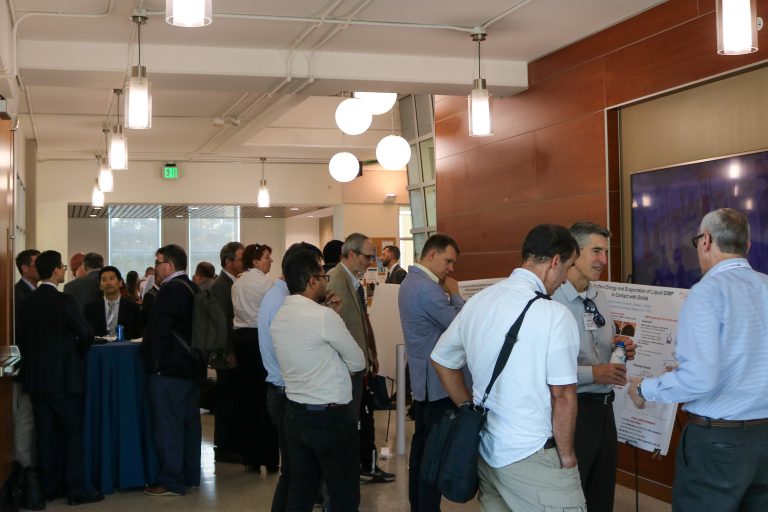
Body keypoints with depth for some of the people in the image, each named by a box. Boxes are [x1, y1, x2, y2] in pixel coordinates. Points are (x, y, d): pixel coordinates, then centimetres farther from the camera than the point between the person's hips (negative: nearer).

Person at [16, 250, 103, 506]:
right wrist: (79, 354, 3)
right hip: (64, 377, -6)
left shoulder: (28, 302, 5)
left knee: (46, 434, 11)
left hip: (36, 378, 6)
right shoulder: (64, 300, -14)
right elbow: (85, 333, -17)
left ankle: (50, 486, 17)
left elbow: (21, 340, 9)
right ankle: (76, 489, 2)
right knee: (74, 432, 2)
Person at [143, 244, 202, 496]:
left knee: (167, 424, -3)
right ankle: (191, 475, 22)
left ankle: (172, 482, 1)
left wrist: (155, 360, -10)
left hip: (169, 369, -9)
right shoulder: (193, 288, 11)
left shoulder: (170, 289, -17)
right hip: (192, 366, 9)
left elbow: (157, 329, -19)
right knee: (190, 422, 13)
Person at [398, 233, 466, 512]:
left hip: (422, 378, 11)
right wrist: (455, 294, -5)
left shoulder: (410, 282, 13)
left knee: (422, 442, 16)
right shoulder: (427, 288, -21)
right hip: (438, 380, -11)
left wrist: (447, 294, 4)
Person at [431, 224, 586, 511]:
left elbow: (442, 360, 15)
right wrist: (567, 455, -3)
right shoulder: (554, 314, -16)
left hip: (485, 448, 7)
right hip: (533, 458, -7)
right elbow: (562, 396, -16)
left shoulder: (478, 302, 4)